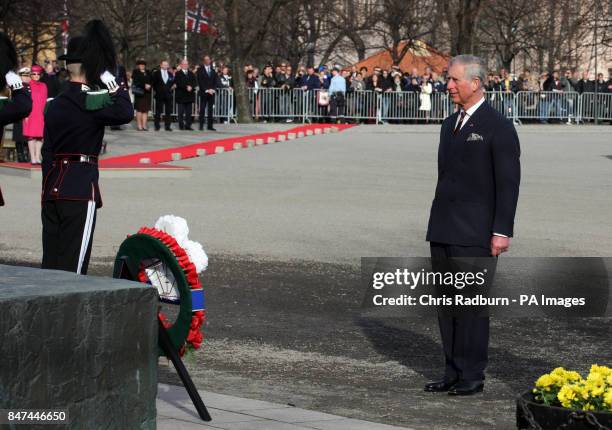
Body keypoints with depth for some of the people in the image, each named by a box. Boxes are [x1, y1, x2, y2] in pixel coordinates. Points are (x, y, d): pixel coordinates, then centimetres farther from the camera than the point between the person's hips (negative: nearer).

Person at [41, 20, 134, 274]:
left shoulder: (55, 105, 13)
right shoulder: (89, 101, -10)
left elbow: (47, 151, 16)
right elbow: (125, 113, -26)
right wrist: (112, 83, -11)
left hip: (53, 187, 7)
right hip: (81, 189, -7)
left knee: (51, 260, 9)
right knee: (73, 262, -5)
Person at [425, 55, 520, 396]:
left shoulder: (499, 127, -8)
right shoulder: (450, 124, 15)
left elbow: (509, 182, -11)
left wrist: (502, 231, -16)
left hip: (475, 233, -7)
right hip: (443, 231, 8)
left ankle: (473, 376, 4)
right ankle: (454, 372, 15)